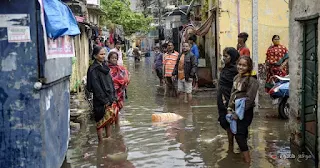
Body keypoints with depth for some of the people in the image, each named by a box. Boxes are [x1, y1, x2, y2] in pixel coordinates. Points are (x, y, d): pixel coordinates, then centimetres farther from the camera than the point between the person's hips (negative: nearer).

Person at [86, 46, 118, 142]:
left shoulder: (105, 66, 12)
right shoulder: (93, 69, -12)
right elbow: (96, 88, -16)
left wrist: (114, 97, 9)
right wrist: (105, 101, -17)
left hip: (110, 99, 8)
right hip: (100, 102, -7)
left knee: (109, 121, 13)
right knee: (101, 122, 1)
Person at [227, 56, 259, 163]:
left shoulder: (252, 80, -14)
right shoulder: (236, 78, 10)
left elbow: (249, 99, -17)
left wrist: (238, 113, -16)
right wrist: (230, 108, 6)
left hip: (245, 112, -7)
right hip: (236, 110, 7)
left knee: (239, 134, -10)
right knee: (242, 134, 12)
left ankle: (247, 160, -3)